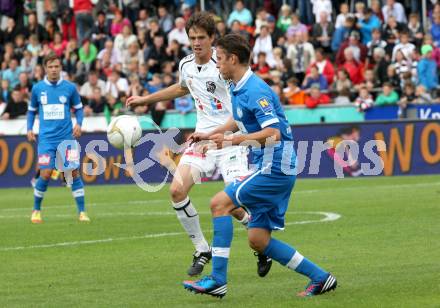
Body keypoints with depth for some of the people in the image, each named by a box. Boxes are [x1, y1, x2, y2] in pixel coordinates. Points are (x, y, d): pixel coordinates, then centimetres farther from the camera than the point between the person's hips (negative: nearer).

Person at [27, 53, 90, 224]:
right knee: (45, 174, -7)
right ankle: (36, 211, 12)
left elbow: (78, 108, 11)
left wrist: (78, 123, -7)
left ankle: (82, 212, 2)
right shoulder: (37, 88, 4)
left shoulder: (70, 87, 1)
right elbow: (32, 110, 16)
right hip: (46, 138, 0)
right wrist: (29, 129, 4)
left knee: (74, 172, -5)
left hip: (67, 137, 0)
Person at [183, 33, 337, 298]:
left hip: (275, 168, -10)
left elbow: (273, 133, -26)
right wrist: (210, 135, 32)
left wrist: (235, 140, -28)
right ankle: (320, 277, 13)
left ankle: (218, 280, -12)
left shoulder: (255, 91, -18)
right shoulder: (238, 89, 12)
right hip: (269, 167, 10)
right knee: (258, 239, 7)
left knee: (220, 204, -12)